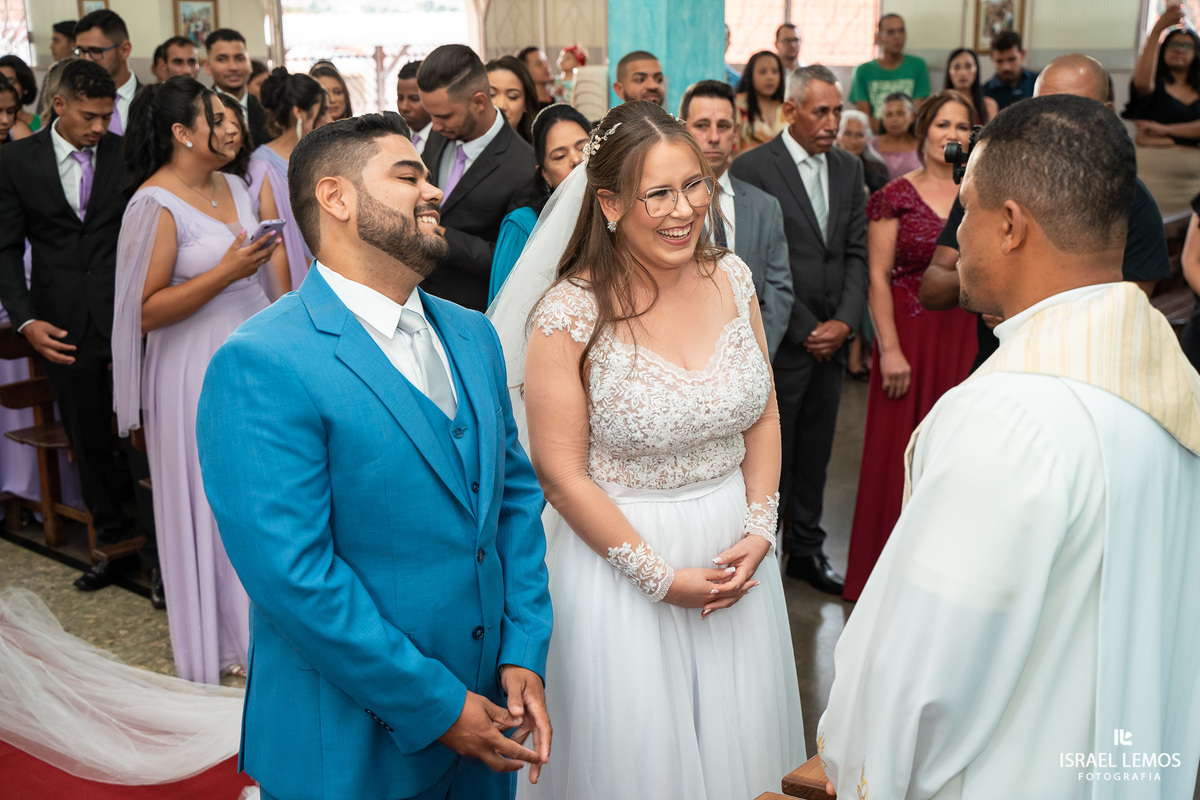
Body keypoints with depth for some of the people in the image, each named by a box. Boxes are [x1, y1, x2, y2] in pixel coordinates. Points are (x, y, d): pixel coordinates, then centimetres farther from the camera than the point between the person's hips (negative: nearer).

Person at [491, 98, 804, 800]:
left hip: (734, 552, 5)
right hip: (620, 554, -4)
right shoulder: (571, 313, -18)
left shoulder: (731, 277, -3)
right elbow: (561, 474, -15)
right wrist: (660, 575, -13)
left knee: (739, 739, 20)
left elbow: (763, 417, 6)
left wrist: (759, 532, -5)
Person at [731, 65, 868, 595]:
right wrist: (805, 331, -11)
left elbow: (857, 251, 9)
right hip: (779, 341, -6)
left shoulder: (849, 168, 11)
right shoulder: (753, 168, -9)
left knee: (816, 451, 14)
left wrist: (844, 322, -4)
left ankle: (807, 548, 27)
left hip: (832, 339, 6)